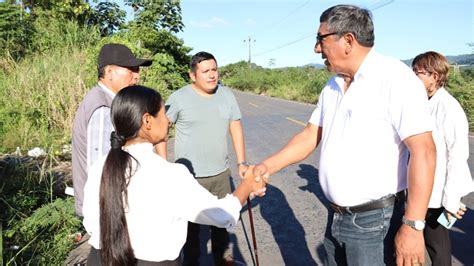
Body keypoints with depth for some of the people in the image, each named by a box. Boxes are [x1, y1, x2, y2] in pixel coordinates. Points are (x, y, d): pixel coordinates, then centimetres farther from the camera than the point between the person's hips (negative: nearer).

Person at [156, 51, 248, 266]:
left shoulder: (227, 95, 1)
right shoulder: (179, 98, -11)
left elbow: (236, 128, 5)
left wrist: (242, 163, 3)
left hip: (221, 173, 4)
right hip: (189, 175, -4)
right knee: (191, 223, 13)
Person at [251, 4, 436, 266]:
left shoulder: (394, 78, -17)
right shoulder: (333, 86, 7)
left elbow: (423, 151, -20)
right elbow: (311, 135, 11)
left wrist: (412, 226, -22)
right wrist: (268, 166, 2)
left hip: (374, 221, -7)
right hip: (336, 216, 7)